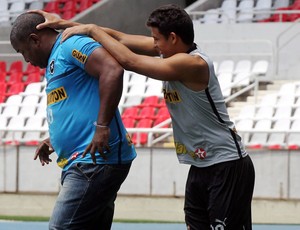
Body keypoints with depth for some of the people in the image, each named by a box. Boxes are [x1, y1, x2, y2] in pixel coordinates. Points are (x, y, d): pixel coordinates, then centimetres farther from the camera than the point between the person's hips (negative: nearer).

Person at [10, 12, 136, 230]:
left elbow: (113, 70, -23)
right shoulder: (54, 61, 23)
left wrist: (102, 127, -25)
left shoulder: (71, 45, -7)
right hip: (81, 164, 10)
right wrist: (55, 141, 21)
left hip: (96, 161, -10)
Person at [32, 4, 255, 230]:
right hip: (201, 166, 9)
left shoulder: (193, 63, -21)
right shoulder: (172, 49, 6)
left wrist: (92, 29, -14)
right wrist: (67, 24, 3)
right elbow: (121, 38, 6)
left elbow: (129, 61, -24)